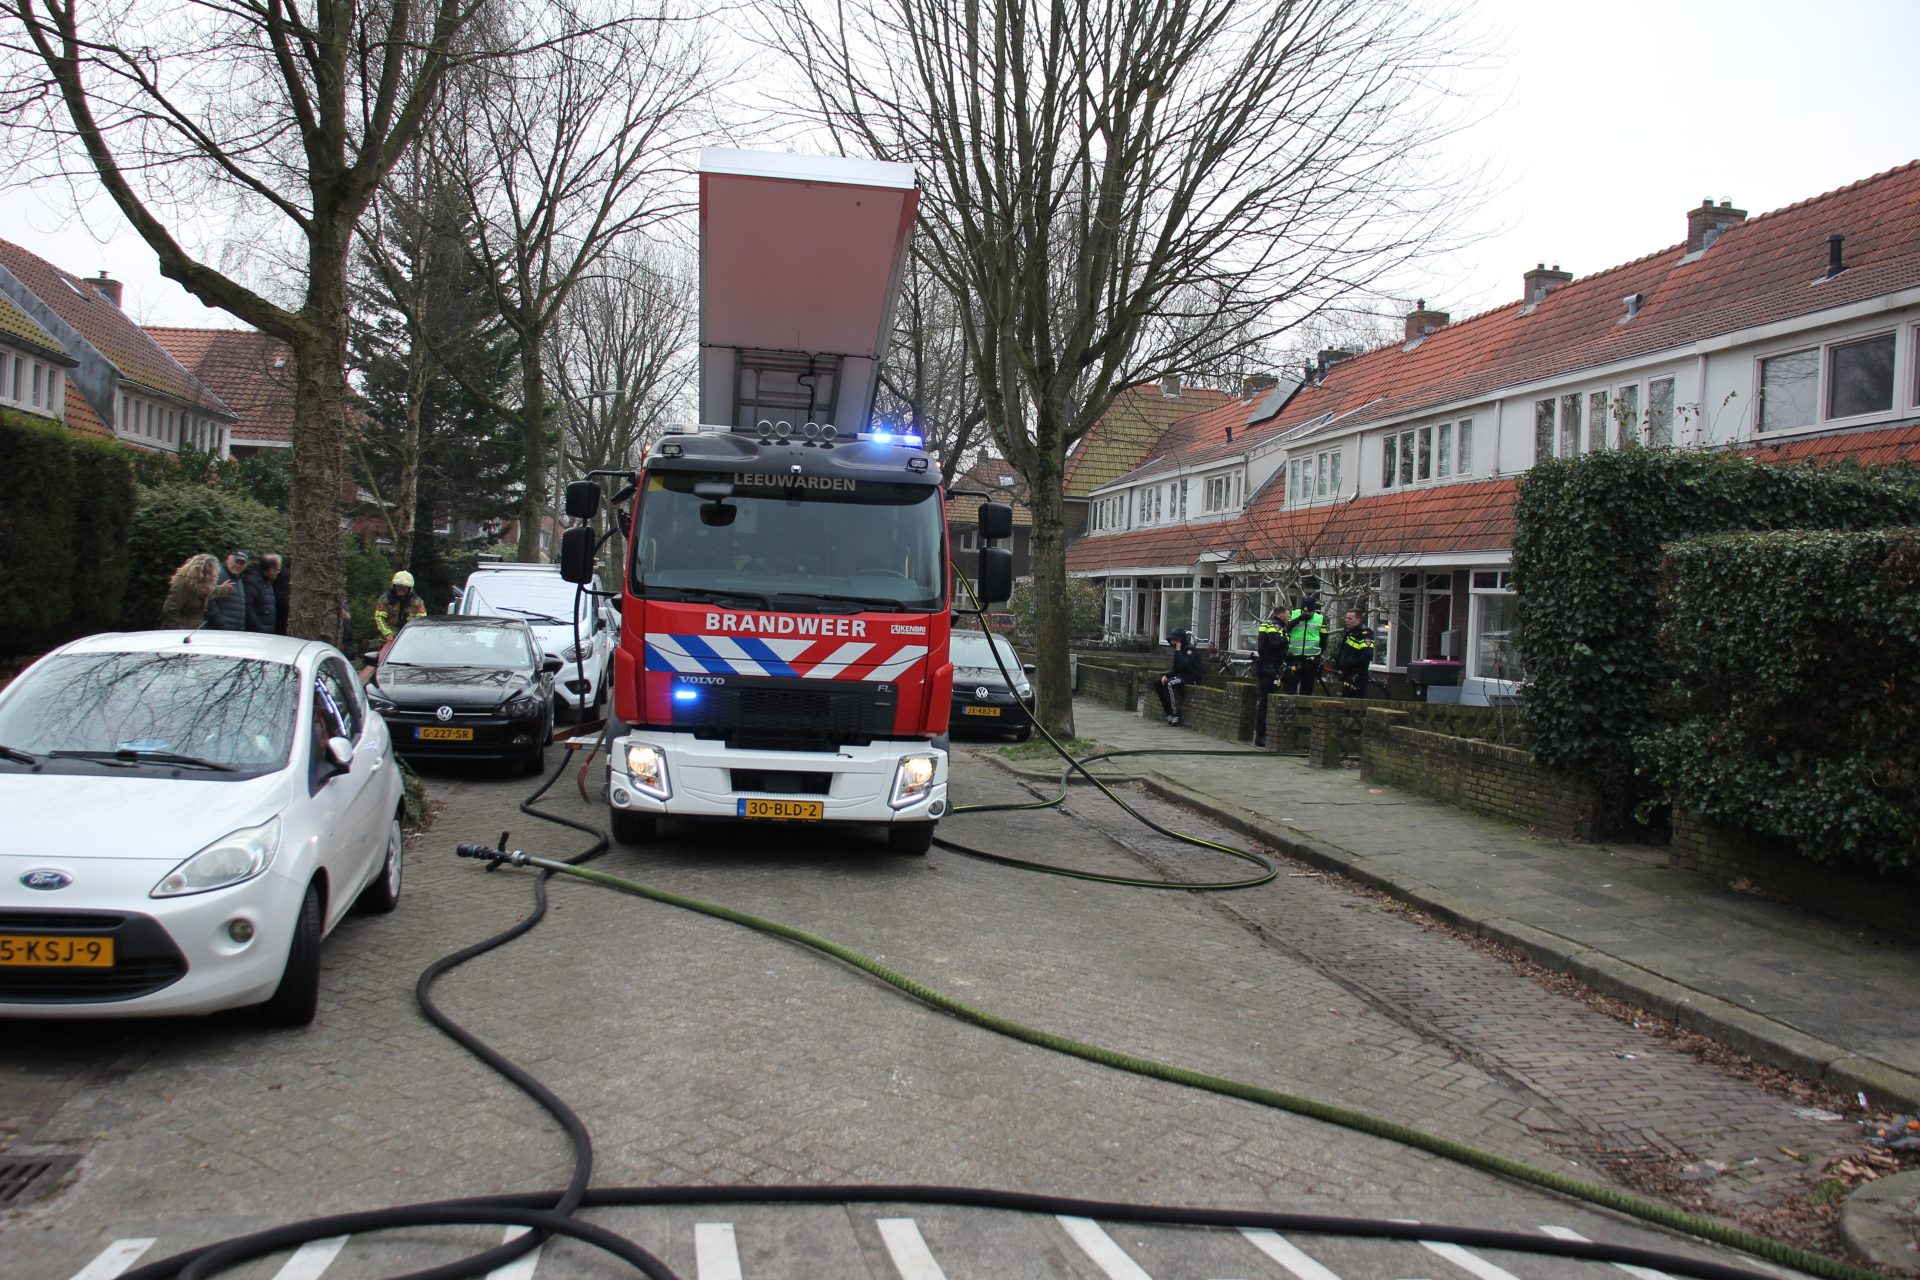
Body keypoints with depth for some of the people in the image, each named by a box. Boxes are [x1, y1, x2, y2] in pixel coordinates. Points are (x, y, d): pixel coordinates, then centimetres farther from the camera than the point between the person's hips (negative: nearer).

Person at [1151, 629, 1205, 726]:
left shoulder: (1190, 650, -14)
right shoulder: (1180, 650, 14)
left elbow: (1182, 665, -28)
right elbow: (1175, 668, 18)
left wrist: (1178, 650, -21)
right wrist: (1166, 675, 0)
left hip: (1192, 677, -10)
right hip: (1181, 675, 10)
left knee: (1170, 683, -32)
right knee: (1157, 682, -2)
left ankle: (1175, 716, -29)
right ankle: (1169, 713, -6)